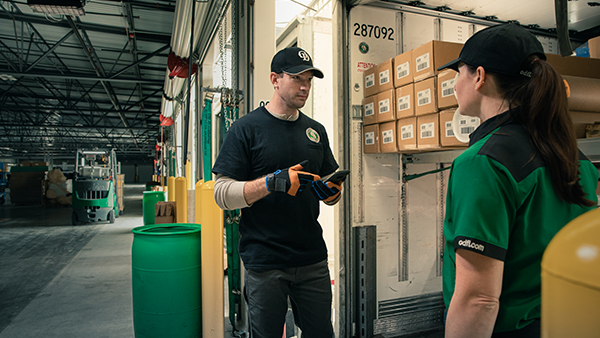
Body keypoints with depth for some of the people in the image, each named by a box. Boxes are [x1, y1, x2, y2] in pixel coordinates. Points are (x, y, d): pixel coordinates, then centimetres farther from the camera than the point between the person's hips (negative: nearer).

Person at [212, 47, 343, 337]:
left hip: (313, 259, 5)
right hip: (264, 262, -4)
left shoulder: (316, 130, 11)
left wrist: (331, 191, -6)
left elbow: (331, 188, 17)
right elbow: (222, 194, -10)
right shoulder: (246, 128, -5)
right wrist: (272, 182, -23)